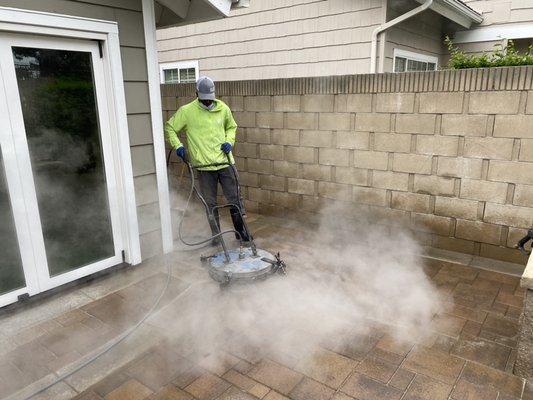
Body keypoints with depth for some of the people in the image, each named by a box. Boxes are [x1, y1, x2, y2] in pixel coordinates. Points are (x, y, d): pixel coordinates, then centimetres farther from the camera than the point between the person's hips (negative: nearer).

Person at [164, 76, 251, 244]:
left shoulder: (223, 108, 3)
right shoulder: (186, 111, -4)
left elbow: (231, 127, 19)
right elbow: (169, 128, 6)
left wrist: (229, 141, 0)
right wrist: (178, 146, -8)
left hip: (225, 162, 2)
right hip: (204, 166, -1)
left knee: (235, 199, 6)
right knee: (210, 203, 7)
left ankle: (241, 232, 22)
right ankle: (216, 235, 22)